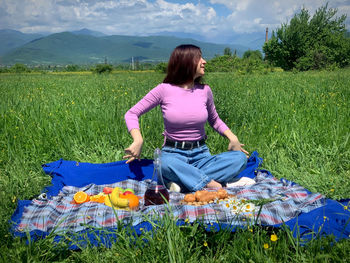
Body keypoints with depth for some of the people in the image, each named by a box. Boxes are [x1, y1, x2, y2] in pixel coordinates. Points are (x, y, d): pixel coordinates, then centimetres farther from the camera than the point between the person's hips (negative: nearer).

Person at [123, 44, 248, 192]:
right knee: (165, 163, -38)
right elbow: (131, 114, -2)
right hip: (173, 154, -3)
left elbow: (214, 120, 20)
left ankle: (182, 180, -26)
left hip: (201, 154, 4)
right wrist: (138, 141, -20)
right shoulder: (164, 89, -6)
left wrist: (232, 137, 1)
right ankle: (210, 183, -26)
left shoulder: (204, 90, 4)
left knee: (240, 158, -21)